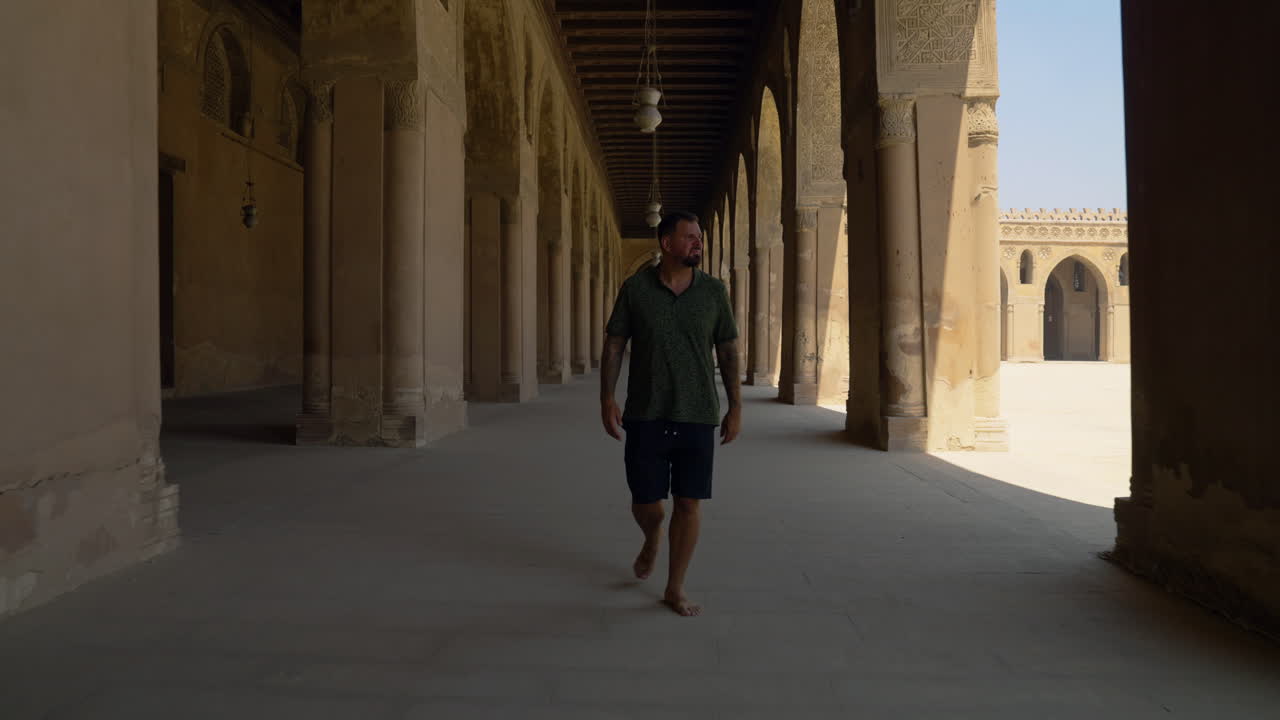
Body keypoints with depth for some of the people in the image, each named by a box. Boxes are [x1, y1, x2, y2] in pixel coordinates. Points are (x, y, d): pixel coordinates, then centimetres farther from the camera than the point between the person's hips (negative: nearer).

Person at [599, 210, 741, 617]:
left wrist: (736, 407, 3)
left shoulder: (713, 291, 1)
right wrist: (607, 400, -7)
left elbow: (728, 352, 6)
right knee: (645, 502, 6)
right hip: (646, 416, -1)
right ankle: (652, 539, 43)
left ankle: (675, 589, 18)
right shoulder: (635, 289, -2)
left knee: (689, 504, 1)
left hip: (698, 417, 1)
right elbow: (614, 346, 1)